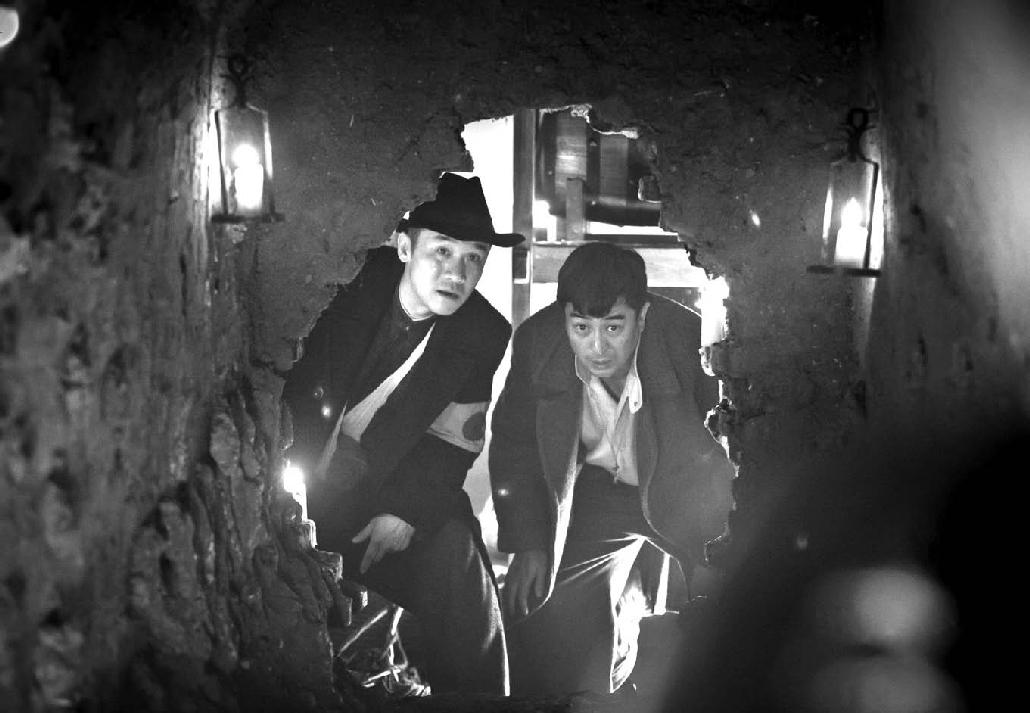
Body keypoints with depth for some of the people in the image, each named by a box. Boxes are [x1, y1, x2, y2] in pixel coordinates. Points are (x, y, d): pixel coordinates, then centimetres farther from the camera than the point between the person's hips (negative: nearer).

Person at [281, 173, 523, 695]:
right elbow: (295, 383, -4)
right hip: (303, 492, -1)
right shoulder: (355, 285, -9)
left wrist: (407, 513, -18)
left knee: (452, 550, -23)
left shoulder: (487, 339, -4)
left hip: (393, 497, 1)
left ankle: (472, 697, -6)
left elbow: (453, 443, -3)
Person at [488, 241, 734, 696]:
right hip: (598, 487, 2)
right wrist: (528, 544, -10)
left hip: (684, 493, -2)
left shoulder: (689, 339, -33)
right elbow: (515, 443, -5)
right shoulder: (536, 340, -22)